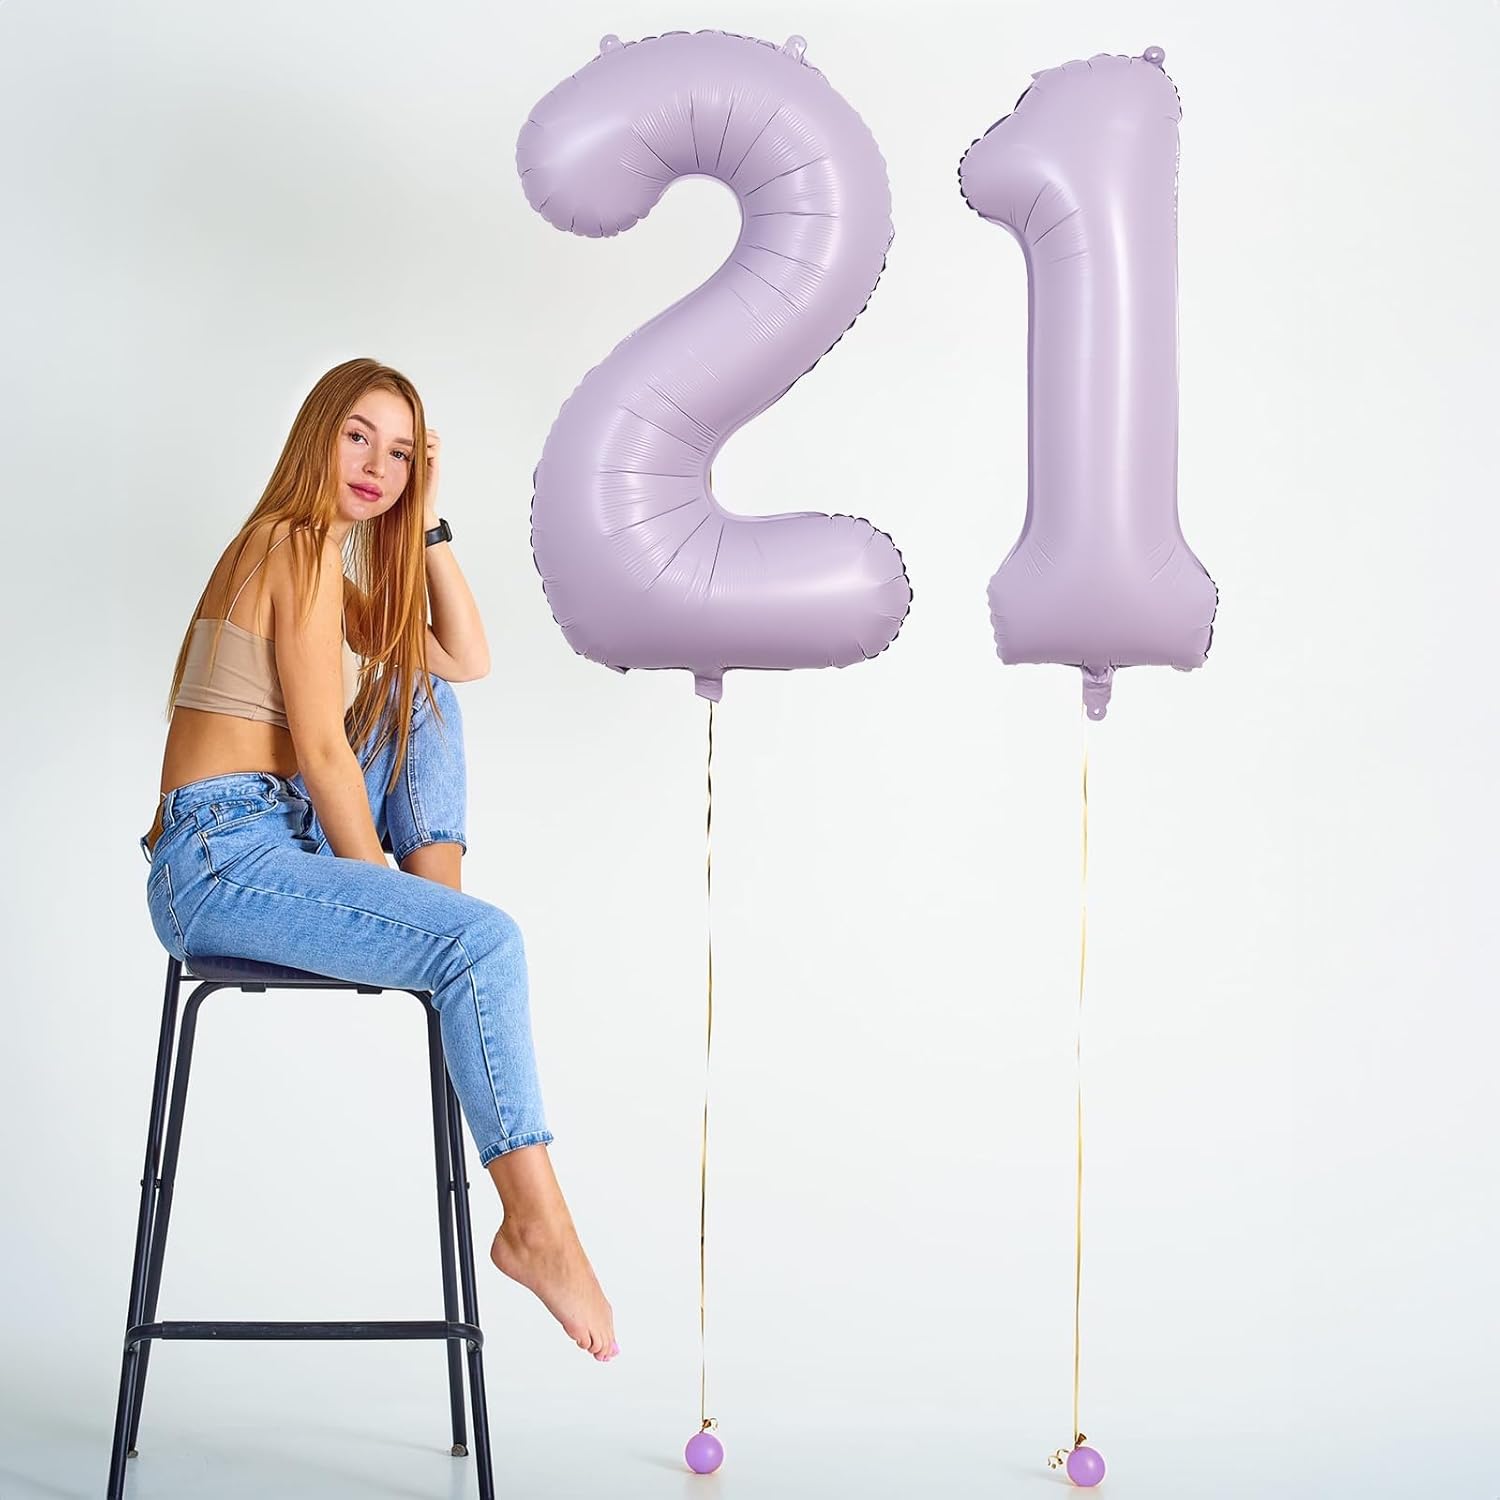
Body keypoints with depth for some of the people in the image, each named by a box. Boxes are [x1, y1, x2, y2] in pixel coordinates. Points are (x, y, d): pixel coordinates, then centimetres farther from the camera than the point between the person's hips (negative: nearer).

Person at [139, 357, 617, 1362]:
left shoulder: (328, 563, 19)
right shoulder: (299, 544, -10)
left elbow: (466, 660, 17)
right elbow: (324, 752, -14)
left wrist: (425, 519, 11)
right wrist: (385, 899, -9)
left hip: (277, 847, 10)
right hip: (225, 864, -10)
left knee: (423, 696, 14)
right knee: (484, 942, -23)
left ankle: (439, 907, 3)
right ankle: (535, 1224, -18)